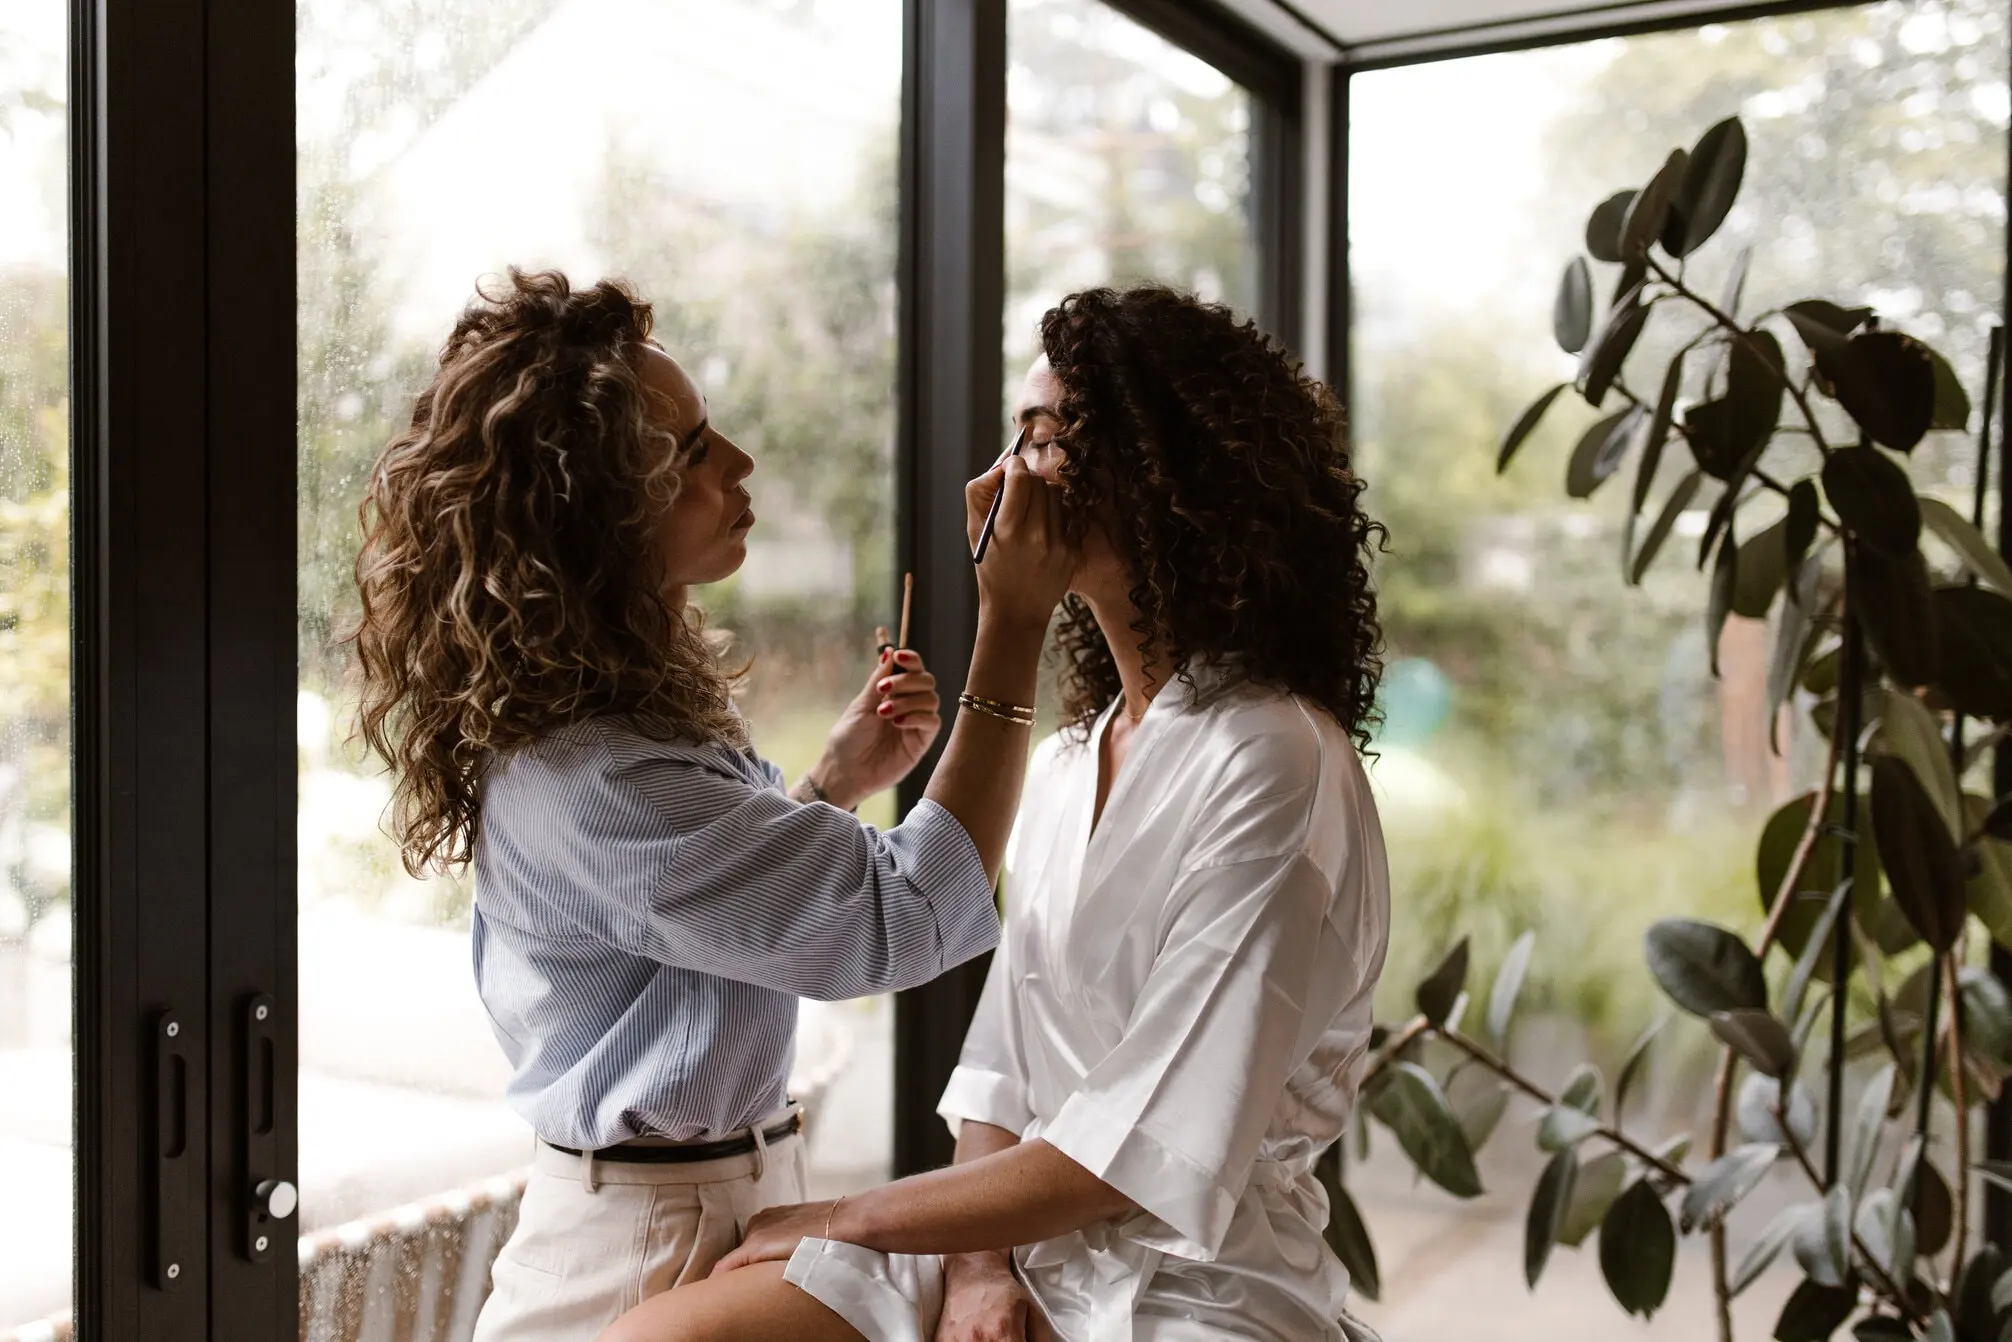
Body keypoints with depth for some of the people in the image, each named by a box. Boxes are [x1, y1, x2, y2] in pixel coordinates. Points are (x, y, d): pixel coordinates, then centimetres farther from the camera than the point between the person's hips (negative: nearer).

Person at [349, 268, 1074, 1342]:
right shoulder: (585, 783, -29)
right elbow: (908, 920, -30)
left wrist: (835, 783, -2)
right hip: (654, 1252, -9)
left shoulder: (616, 702, 1)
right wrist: (1012, 628, -29)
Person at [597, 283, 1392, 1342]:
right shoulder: (1062, 762, 11)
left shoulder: (1272, 762, -15)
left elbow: (1151, 1157, -18)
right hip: (1010, 1249, 7)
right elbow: (1000, 1064, 10)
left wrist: (843, 1221, -10)